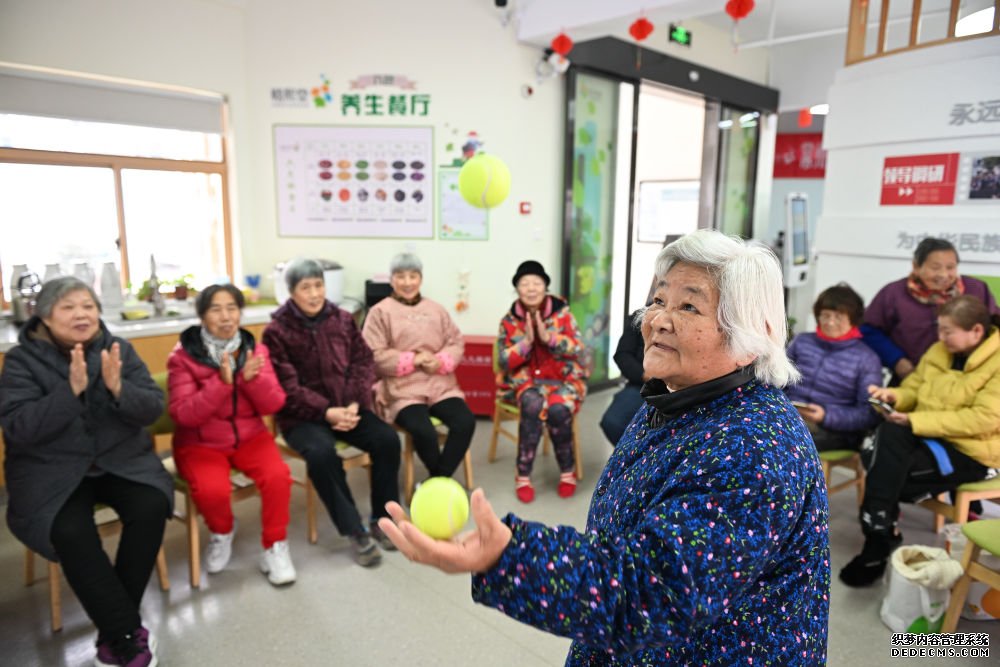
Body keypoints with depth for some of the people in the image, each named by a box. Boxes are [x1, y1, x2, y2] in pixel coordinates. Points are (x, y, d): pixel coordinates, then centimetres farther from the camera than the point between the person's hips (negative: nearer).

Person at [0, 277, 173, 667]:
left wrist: (118, 388, -24)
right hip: (50, 471, -2)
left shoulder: (118, 349, 1)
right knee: (70, 532, -29)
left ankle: (113, 633, -7)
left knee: (151, 507, -25)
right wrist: (72, 390, -27)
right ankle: (129, 633, -13)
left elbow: (153, 409, -4)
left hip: (121, 460, 2)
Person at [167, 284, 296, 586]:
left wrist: (251, 378, -25)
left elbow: (272, 406, -5)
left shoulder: (255, 350, -1)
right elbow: (183, 414, -16)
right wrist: (222, 382, -29)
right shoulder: (183, 356, -8)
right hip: (200, 442, -2)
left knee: (278, 476, -25)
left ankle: (275, 546, -1)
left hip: (249, 436, 2)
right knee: (212, 490, -29)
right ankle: (222, 532, 8)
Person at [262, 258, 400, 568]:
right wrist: (327, 412, -23)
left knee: (387, 439, -20)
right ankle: (355, 531, -17)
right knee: (321, 453, -33)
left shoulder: (342, 319, 6)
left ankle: (381, 520, -1)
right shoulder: (276, 331, -5)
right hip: (303, 416, -3)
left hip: (347, 407, 4)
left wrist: (354, 404, -14)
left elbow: (364, 363, 2)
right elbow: (287, 387, -11)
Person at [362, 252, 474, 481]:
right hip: (401, 389, -4)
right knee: (424, 431, -28)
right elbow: (374, 356, -6)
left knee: (466, 422, -20)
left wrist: (441, 362, -9)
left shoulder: (436, 310, 16)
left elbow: (456, 342, 12)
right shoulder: (380, 312, 1)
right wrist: (413, 360, -13)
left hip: (440, 384, 4)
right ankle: (443, 479, 4)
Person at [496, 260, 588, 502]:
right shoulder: (509, 320, 1)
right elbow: (504, 361, -3)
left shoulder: (562, 312, 0)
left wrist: (548, 337, -21)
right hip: (524, 380, 0)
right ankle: (523, 475, -21)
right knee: (533, 405, -34)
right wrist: (527, 341, -19)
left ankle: (568, 470, -6)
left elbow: (579, 350, -7)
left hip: (563, 378, 0)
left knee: (558, 409, -32)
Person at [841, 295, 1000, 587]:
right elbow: (913, 389, 15)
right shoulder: (939, 351, 8)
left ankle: (879, 541, -2)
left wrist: (915, 421, -25)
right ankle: (882, 532, -17)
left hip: (972, 452, -6)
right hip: (930, 436, 6)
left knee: (885, 472, -25)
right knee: (890, 432, -28)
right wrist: (893, 396, -10)